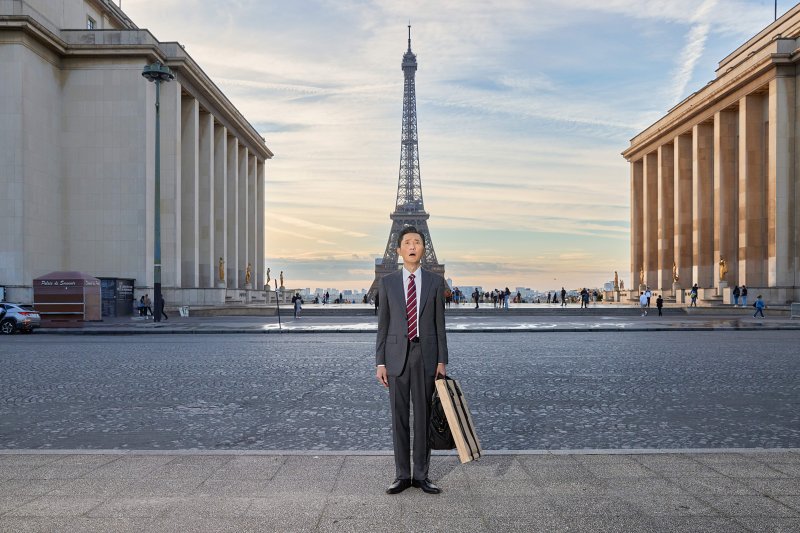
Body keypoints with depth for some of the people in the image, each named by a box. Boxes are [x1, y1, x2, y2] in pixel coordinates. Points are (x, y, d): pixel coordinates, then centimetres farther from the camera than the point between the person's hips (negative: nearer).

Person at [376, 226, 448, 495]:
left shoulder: (435, 282, 4)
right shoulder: (387, 282, 4)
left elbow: (439, 324, 4)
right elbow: (383, 324, 5)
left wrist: (442, 361, -2)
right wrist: (380, 362, -1)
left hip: (426, 355, 0)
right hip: (397, 355, 0)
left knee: (423, 416, 5)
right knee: (399, 416, 5)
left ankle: (421, 475, 16)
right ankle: (402, 475, 16)